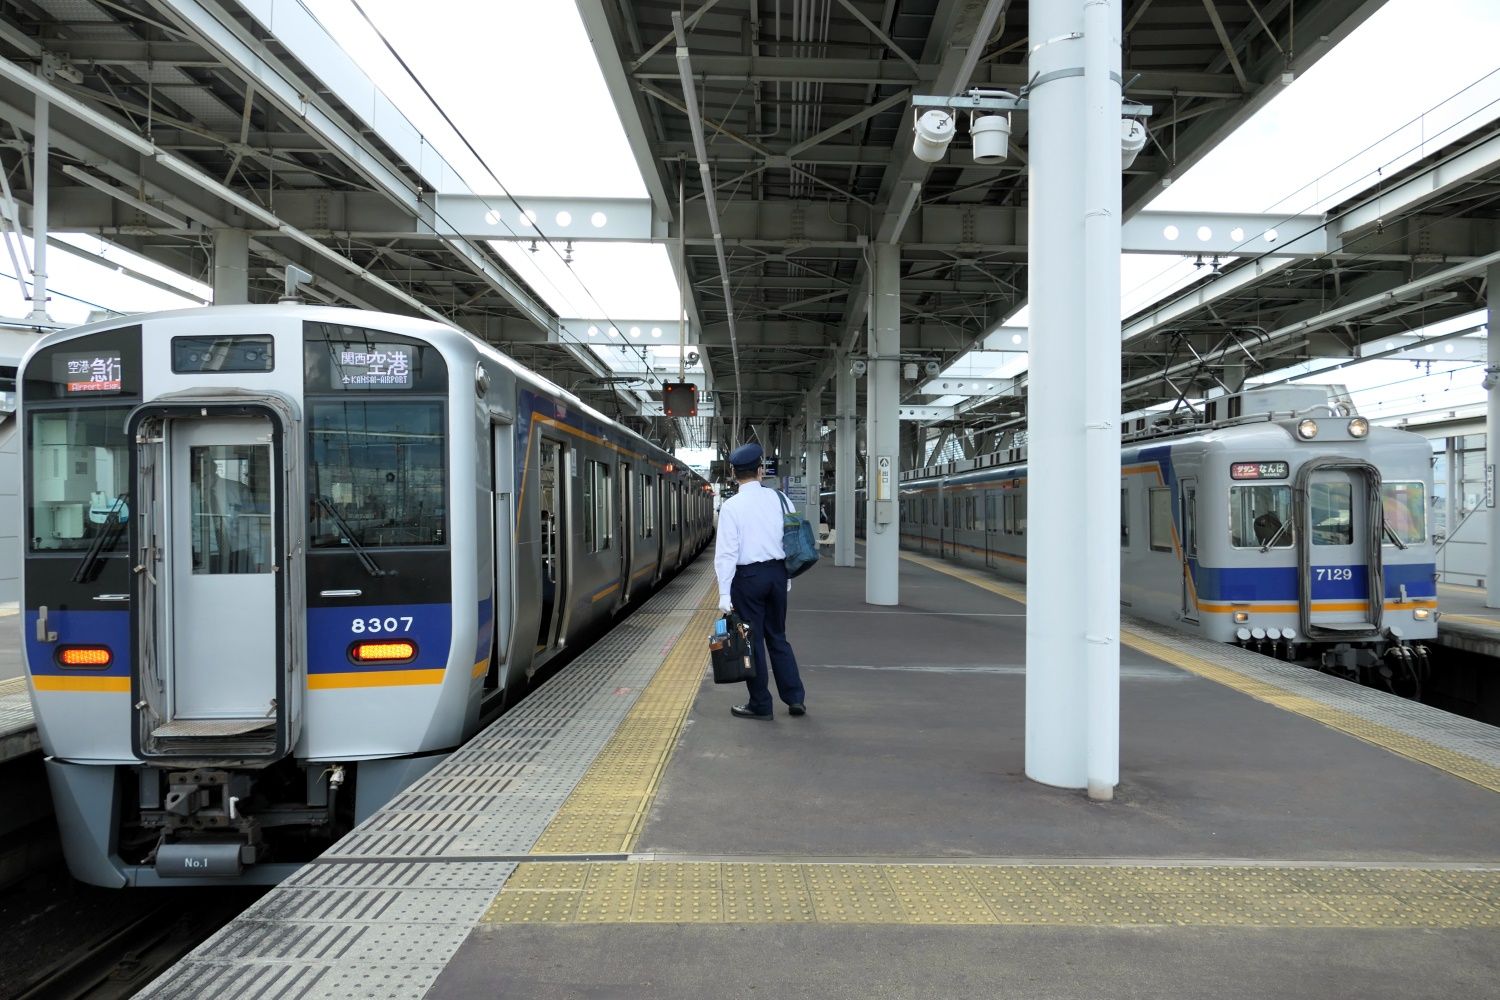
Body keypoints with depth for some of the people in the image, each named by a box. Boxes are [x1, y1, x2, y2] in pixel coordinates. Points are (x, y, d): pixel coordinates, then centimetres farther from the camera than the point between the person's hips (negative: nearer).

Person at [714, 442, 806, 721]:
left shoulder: (731, 506, -10)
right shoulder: (777, 498, 0)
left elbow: (726, 552, -13)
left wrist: (725, 593, -11)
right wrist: (787, 577, 13)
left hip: (748, 575, -4)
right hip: (777, 572, 4)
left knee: (752, 640, 7)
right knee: (778, 637, 17)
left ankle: (760, 705, 15)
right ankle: (795, 698, 16)